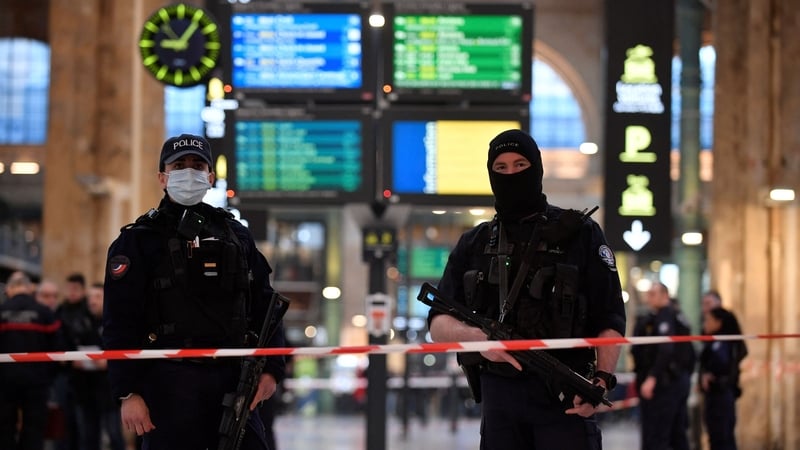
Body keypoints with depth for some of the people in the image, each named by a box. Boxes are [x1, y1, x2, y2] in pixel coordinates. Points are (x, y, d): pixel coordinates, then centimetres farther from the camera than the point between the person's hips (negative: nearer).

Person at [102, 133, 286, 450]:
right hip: (169, 384, -4)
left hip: (233, 379, 4)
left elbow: (264, 305, 17)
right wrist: (128, 392, -12)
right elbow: (119, 324, -4)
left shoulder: (236, 234, 16)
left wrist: (272, 368, 5)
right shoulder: (139, 240, 1)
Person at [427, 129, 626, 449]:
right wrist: (477, 337, -13)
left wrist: (602, 380, -16)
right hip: (499, 396, 4)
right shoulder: (474, 245, 14)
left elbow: (610, 320, 0)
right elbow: (439, 324, 9)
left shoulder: (580, 235, 4)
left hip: (564, 396, -4)